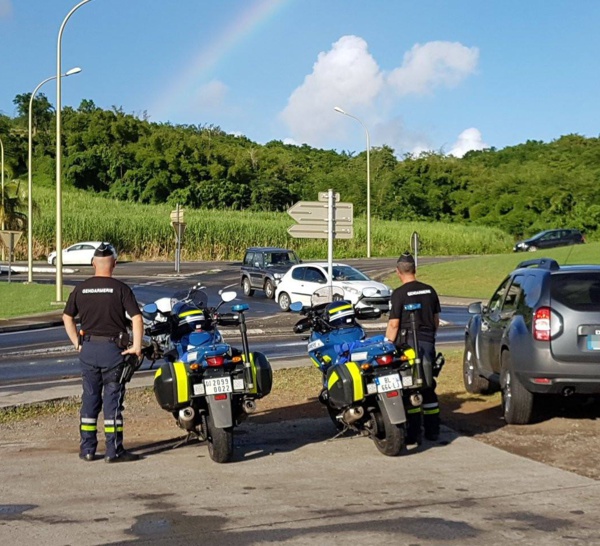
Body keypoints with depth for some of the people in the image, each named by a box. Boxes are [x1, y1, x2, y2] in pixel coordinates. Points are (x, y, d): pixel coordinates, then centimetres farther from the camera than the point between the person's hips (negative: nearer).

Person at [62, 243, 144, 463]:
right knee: (112, 399, 0)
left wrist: (77, 343, 16)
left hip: (88, 348, 4)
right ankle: (114, 450, 2)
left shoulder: (80, 289, 4)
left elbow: (67, 317, 12)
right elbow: (137, 318, -14)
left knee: (90, 398, 12)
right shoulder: (120, 289, -8)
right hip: (113, 348, -4)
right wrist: (136, 346, -8)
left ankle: (87, 448, 15)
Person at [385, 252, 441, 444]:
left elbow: (393, 324, -13)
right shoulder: (429, 290, 7)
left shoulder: (399, 293, -11)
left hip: (409, 344, -6)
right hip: (428, 342, 6)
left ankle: (414, 433, -4)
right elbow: (436, 320, 14)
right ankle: (432, 430, 18)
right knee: (428, 387, 13)